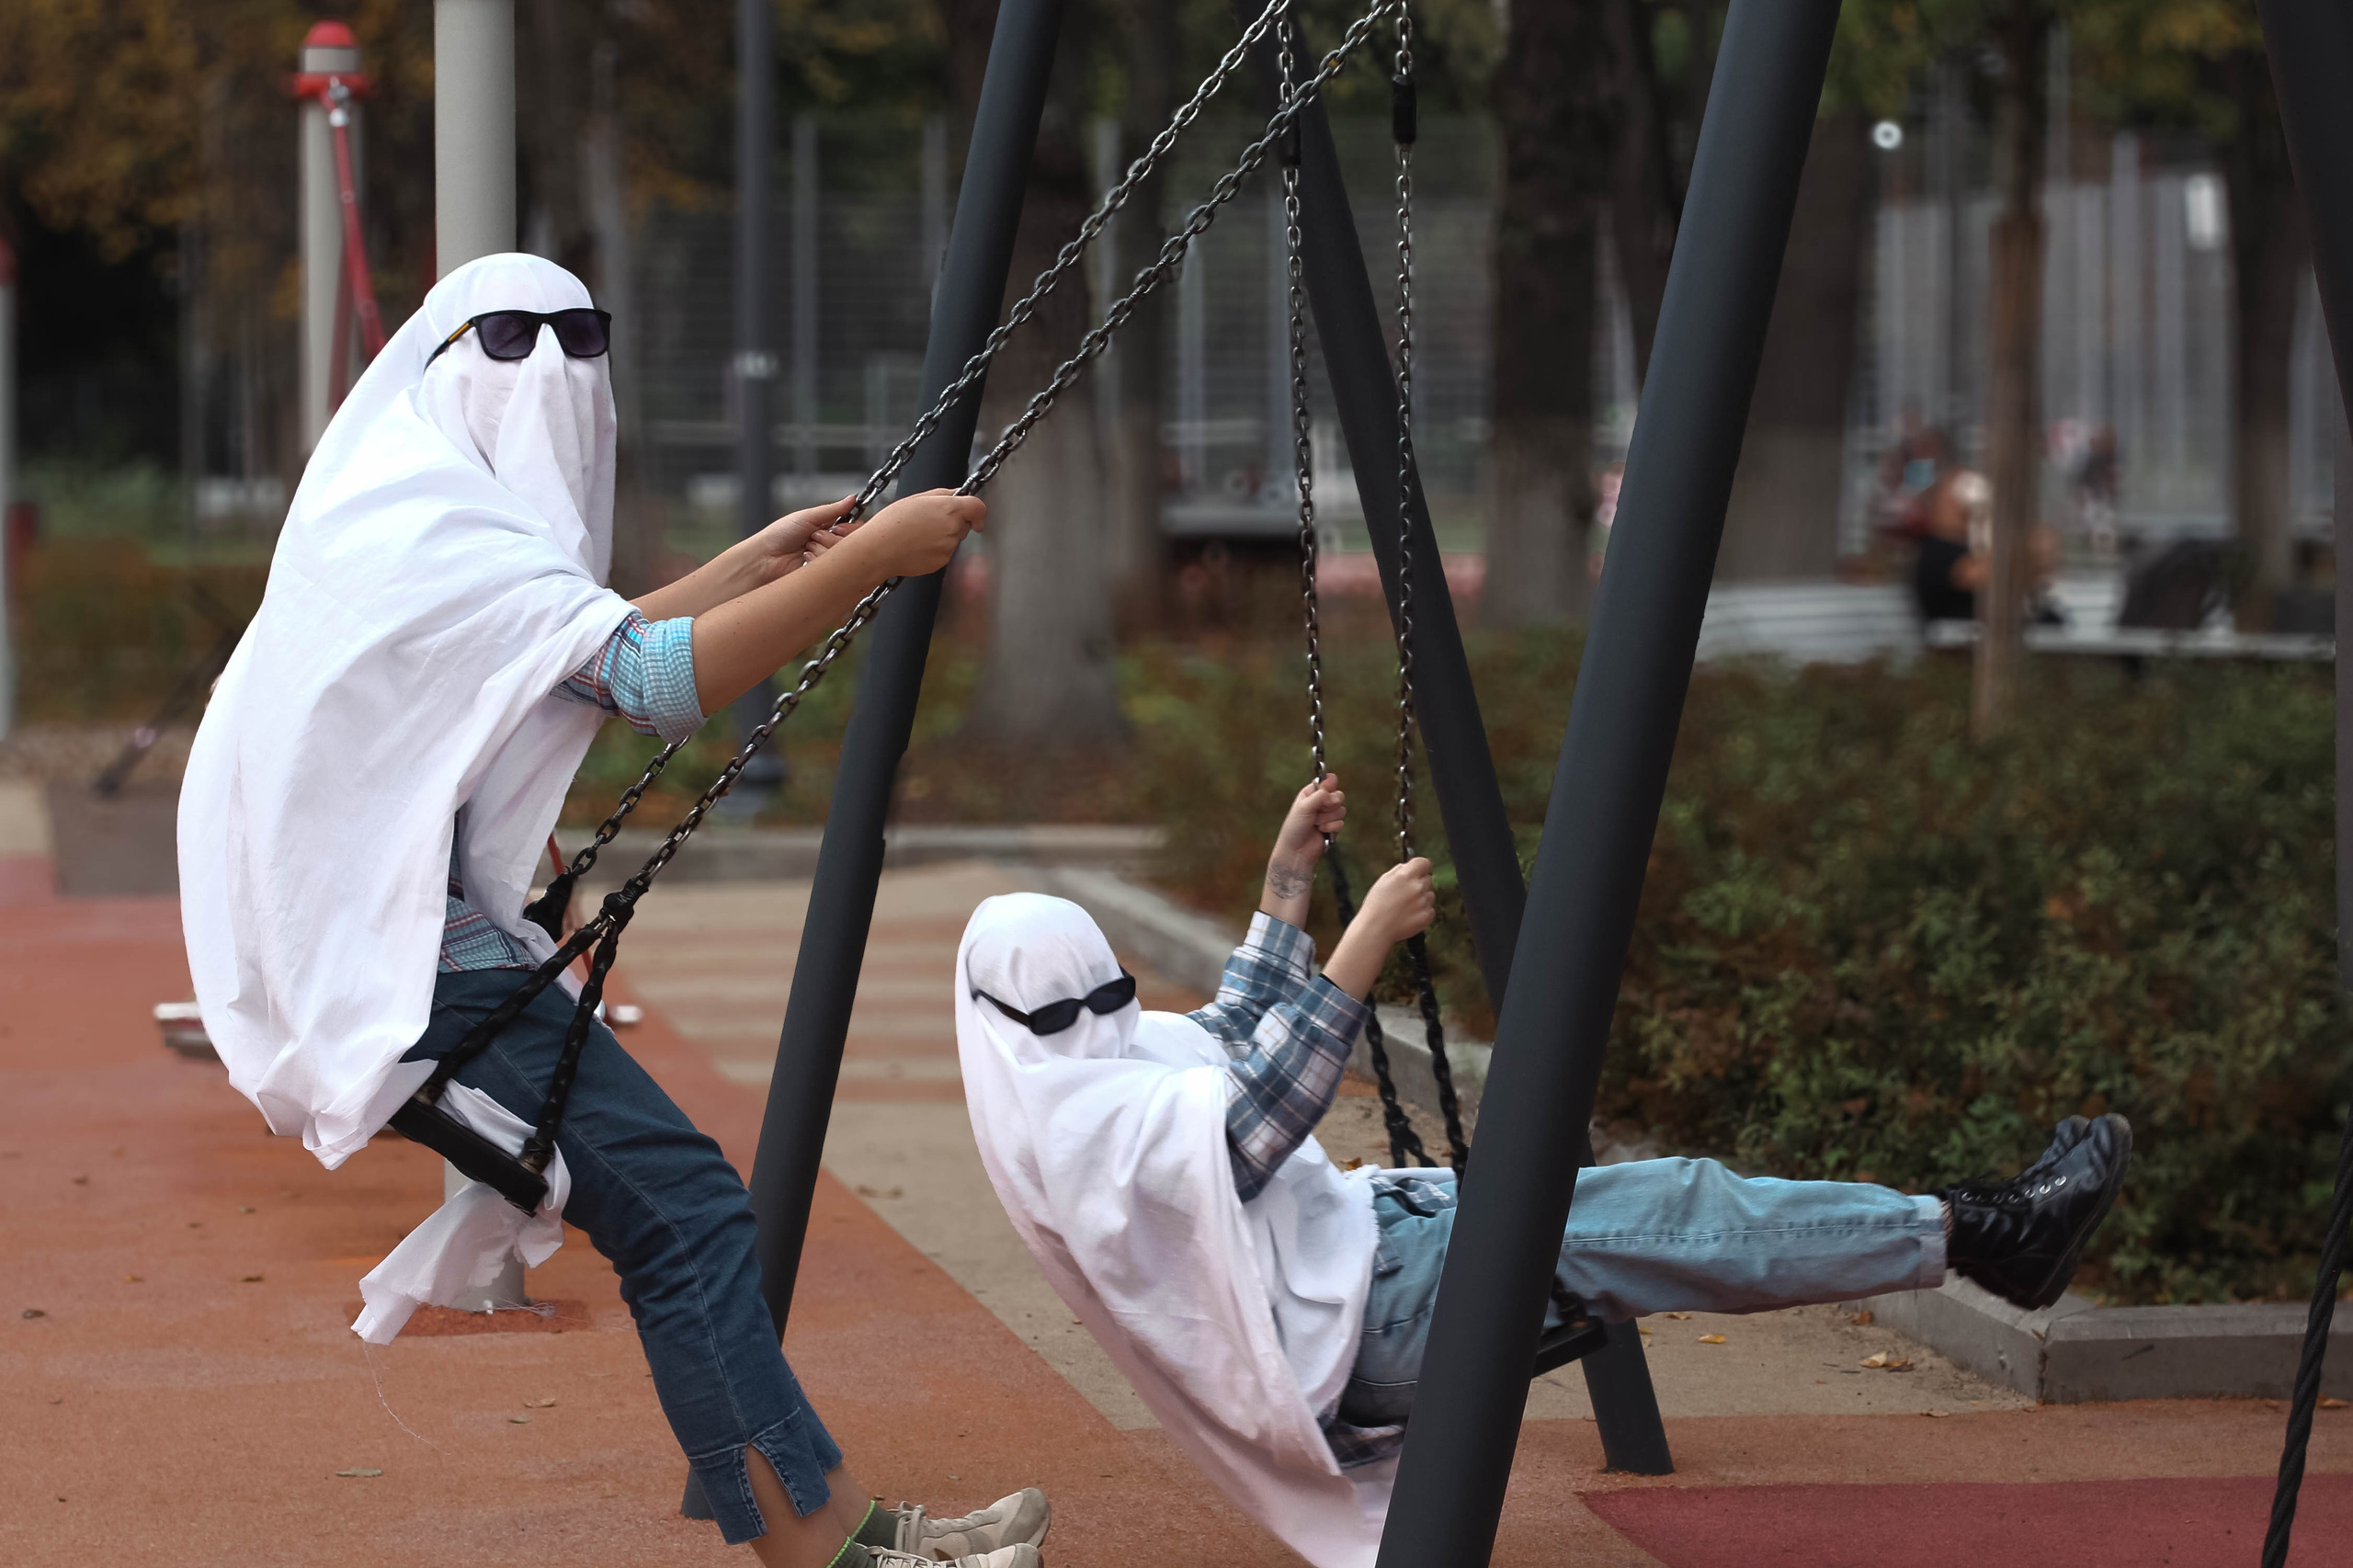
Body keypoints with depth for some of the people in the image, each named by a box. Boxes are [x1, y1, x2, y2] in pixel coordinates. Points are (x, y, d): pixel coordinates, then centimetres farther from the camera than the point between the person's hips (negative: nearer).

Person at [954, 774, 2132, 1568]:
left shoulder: (1081, 1069, 12)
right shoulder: (1076, 1114, -20)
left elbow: (1231, 1046, 26)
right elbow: (1253, 1128, -30)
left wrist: (1286, 883, 22)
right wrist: (1360, 949, -29)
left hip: (1348, 1239, 11)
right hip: (1356, 1319, -11)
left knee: (1642, 1204, 3)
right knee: (1652, 1216, -19)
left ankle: (1968, 1227, 3)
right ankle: (1971, 1231, -15)